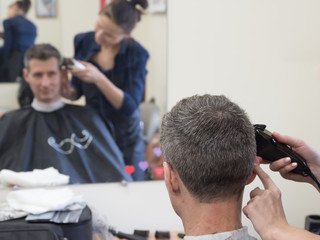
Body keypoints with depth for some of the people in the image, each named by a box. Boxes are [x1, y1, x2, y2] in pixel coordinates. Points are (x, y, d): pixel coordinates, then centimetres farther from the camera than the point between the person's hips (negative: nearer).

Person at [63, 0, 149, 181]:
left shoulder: (137, 54, -14)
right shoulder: (83, 42, -4)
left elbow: (129, 106, -20)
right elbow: (77, 91, 7)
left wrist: (98, 78, -30)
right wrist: (65, 91, -16)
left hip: (124, 137, -3)